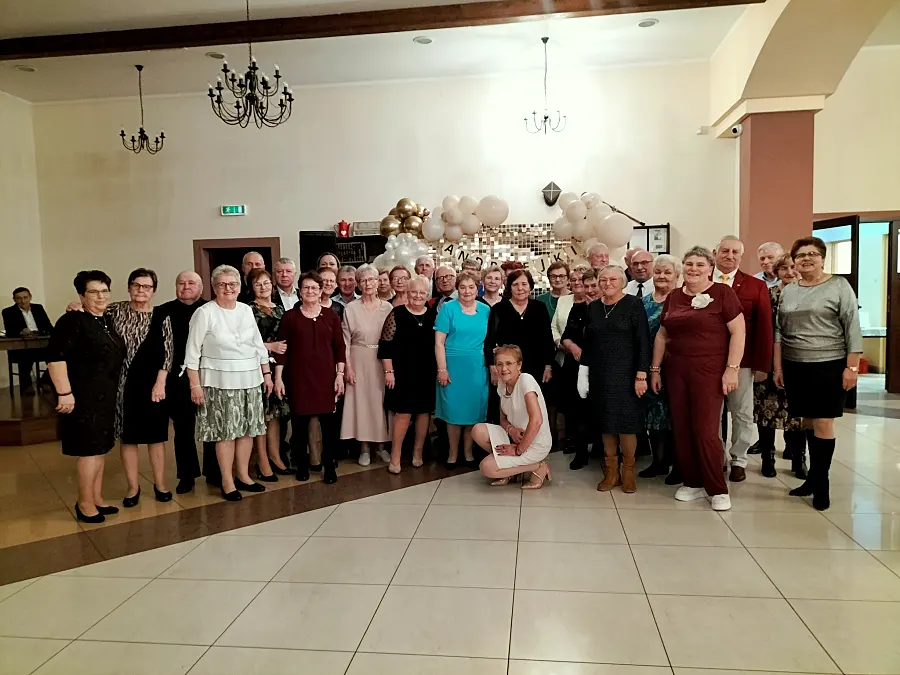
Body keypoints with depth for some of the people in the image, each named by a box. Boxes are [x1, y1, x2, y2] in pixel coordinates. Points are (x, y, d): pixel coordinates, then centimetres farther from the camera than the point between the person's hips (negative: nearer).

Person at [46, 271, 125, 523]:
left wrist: (120, 390, 18)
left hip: (105, 396, 8)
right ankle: (85, 503, 11)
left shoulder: (107, 321, 10)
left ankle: (97, 498, 26)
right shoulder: (73, 320, -14)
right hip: (84, 396, -8)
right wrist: (64, 393, -24)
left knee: (101, 447, 14)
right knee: (90, 448, -3)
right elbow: (55, 358, -21)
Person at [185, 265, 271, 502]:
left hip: (249, 379, 5)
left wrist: (267, 374, 11)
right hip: (220, 382, -5)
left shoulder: (246, 310, 8)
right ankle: (227, 482, 12)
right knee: (226, 431, 0)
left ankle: (243, 475, 24)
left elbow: (259, 345, 14)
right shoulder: (205, 313, -7)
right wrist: (195, 385, -10)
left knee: (248, 429, 10)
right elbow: (192, 352, -7)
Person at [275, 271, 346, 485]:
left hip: (326, 376, 0)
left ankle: (330, 465, 14)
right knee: (299, 421, 5)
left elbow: (339, 347, 5)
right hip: (298, 377, 0)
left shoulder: (331, 315, 5)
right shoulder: (290, 317, 2)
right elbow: (282, 349, 1)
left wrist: (340, 374, -1)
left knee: (329, 421, 1)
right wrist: (278, 377, -4)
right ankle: (302, 464, 21)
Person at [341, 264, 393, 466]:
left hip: (383, 361, 1)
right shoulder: (351, 308, -1)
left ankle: (381, 445, 19)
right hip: (359, 361, -1)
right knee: (361, 401, 2)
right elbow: (345, 341, -1)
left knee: (381, 401, 7)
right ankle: (364, 447, 14)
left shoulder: (388, 307, 2)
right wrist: (347, 367, -7)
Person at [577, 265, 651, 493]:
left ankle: (628, 471, 17)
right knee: (605, 420, 8)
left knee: (626, 420, 0)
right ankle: (611, 471, 19)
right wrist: (583, 372, 7)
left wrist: (641, 375, -13)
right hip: (599, 374, 4)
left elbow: (643, 342, -9)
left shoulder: (634, 305, -5)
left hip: (624, 373, -4)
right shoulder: (593, 307, 9)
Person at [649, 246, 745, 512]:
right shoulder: (673, 297, 10)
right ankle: (692, 482, 23)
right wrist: (655, 369, 14)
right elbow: (662, 335, 15)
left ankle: (718, 489, 12)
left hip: (709, 371, -5)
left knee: (706, 431, -6)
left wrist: (732, 369, -13)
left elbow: (738, 331, -8)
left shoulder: (722, 293, -5)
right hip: (676, 371, 5)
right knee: (680, 430, 8)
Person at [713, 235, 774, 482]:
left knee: (742, 414, 10)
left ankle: (738, 460, 26)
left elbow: (764, 328, -1)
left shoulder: (756, 286, 1)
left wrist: (762, 365, -6)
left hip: (742, 361, 0)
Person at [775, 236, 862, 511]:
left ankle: (820, 482, 10)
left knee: (823, 423, -2)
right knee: (808, 421, 10)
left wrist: (851, 366, -12)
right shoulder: (788, 291, 10)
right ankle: (814, 476, 21)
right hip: (795, 367, 4)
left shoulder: (839, 286, -3)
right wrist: (778, 367, 7)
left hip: (830, 366, -4)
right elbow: (779, 331, 11)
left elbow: (852, 328, -7)